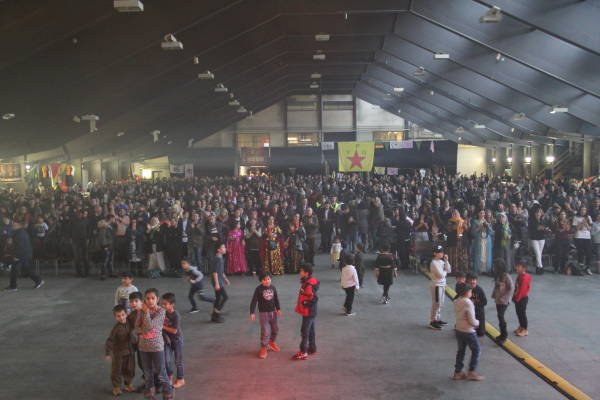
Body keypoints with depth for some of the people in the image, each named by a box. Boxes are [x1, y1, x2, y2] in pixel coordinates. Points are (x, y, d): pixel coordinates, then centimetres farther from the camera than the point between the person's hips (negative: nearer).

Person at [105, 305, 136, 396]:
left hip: (129, 352, 5)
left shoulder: (129, 325, -3)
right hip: (118, 353, -5)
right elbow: (109, 341, -20)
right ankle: (116, 387, 22)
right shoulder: (116, 328, -19)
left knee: (130, 369, 14)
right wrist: (107, 353, -23)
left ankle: (128, 384, 33)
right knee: (117, 370, 7)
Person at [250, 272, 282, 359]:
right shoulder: (258, 289, -14)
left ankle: (272, 342, 42)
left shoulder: (273, 288, -1)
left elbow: (276, 299, 9)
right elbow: (254, 301, -14)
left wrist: (278, 309, 6)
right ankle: (263, 348, 9)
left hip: (273, 312, 5)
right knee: (265, 331, -7)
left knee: (275, 329, 17)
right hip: (263, 313, -5)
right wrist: (252, 313, -18)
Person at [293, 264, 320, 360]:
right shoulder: (309, 281, 4)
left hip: (308, 312, -10)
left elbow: (314, 298, -29)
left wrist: (304, 303, -19)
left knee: (304, 332, -1)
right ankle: (312, 348, 33)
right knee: (310, 330, 20)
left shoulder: (309, 285, -26)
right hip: (310, 312, 10)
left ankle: (303, 353, 6)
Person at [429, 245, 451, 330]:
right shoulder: (434, 263, -18)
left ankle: (438, 319, 26)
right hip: (436, 285, -9)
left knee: (440, 303, 16)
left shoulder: (441, 261, 10)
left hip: (442, 285, 9)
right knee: (436, 304, -6)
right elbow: (441, 275, -23)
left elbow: (449, 270, 4)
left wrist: (446, 261, -5)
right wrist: (445, 271, -2)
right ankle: (433, 322, 0)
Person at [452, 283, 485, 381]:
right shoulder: (468, 303, -22)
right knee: (476, 350, 10)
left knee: (461, 350, 17)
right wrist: (477, 322, 1)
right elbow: (472, 321, -21)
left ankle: (457, 372, 22)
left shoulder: (456, 302, 1)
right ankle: (471, 372, 13)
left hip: (458, 329, 7)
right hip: (468, 331, -7)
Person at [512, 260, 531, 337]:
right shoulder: (519, 276, 7)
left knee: (522, 313, 0)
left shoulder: (524, 277, -23)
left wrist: (517, 298, -19)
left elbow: (522, 289, -23)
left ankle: (525, 330, 11)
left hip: (523, 298, -9)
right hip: (518, 298, 9)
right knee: (518, 313, 17)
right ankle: (521, 327, 31)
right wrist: (514, 296, 13)